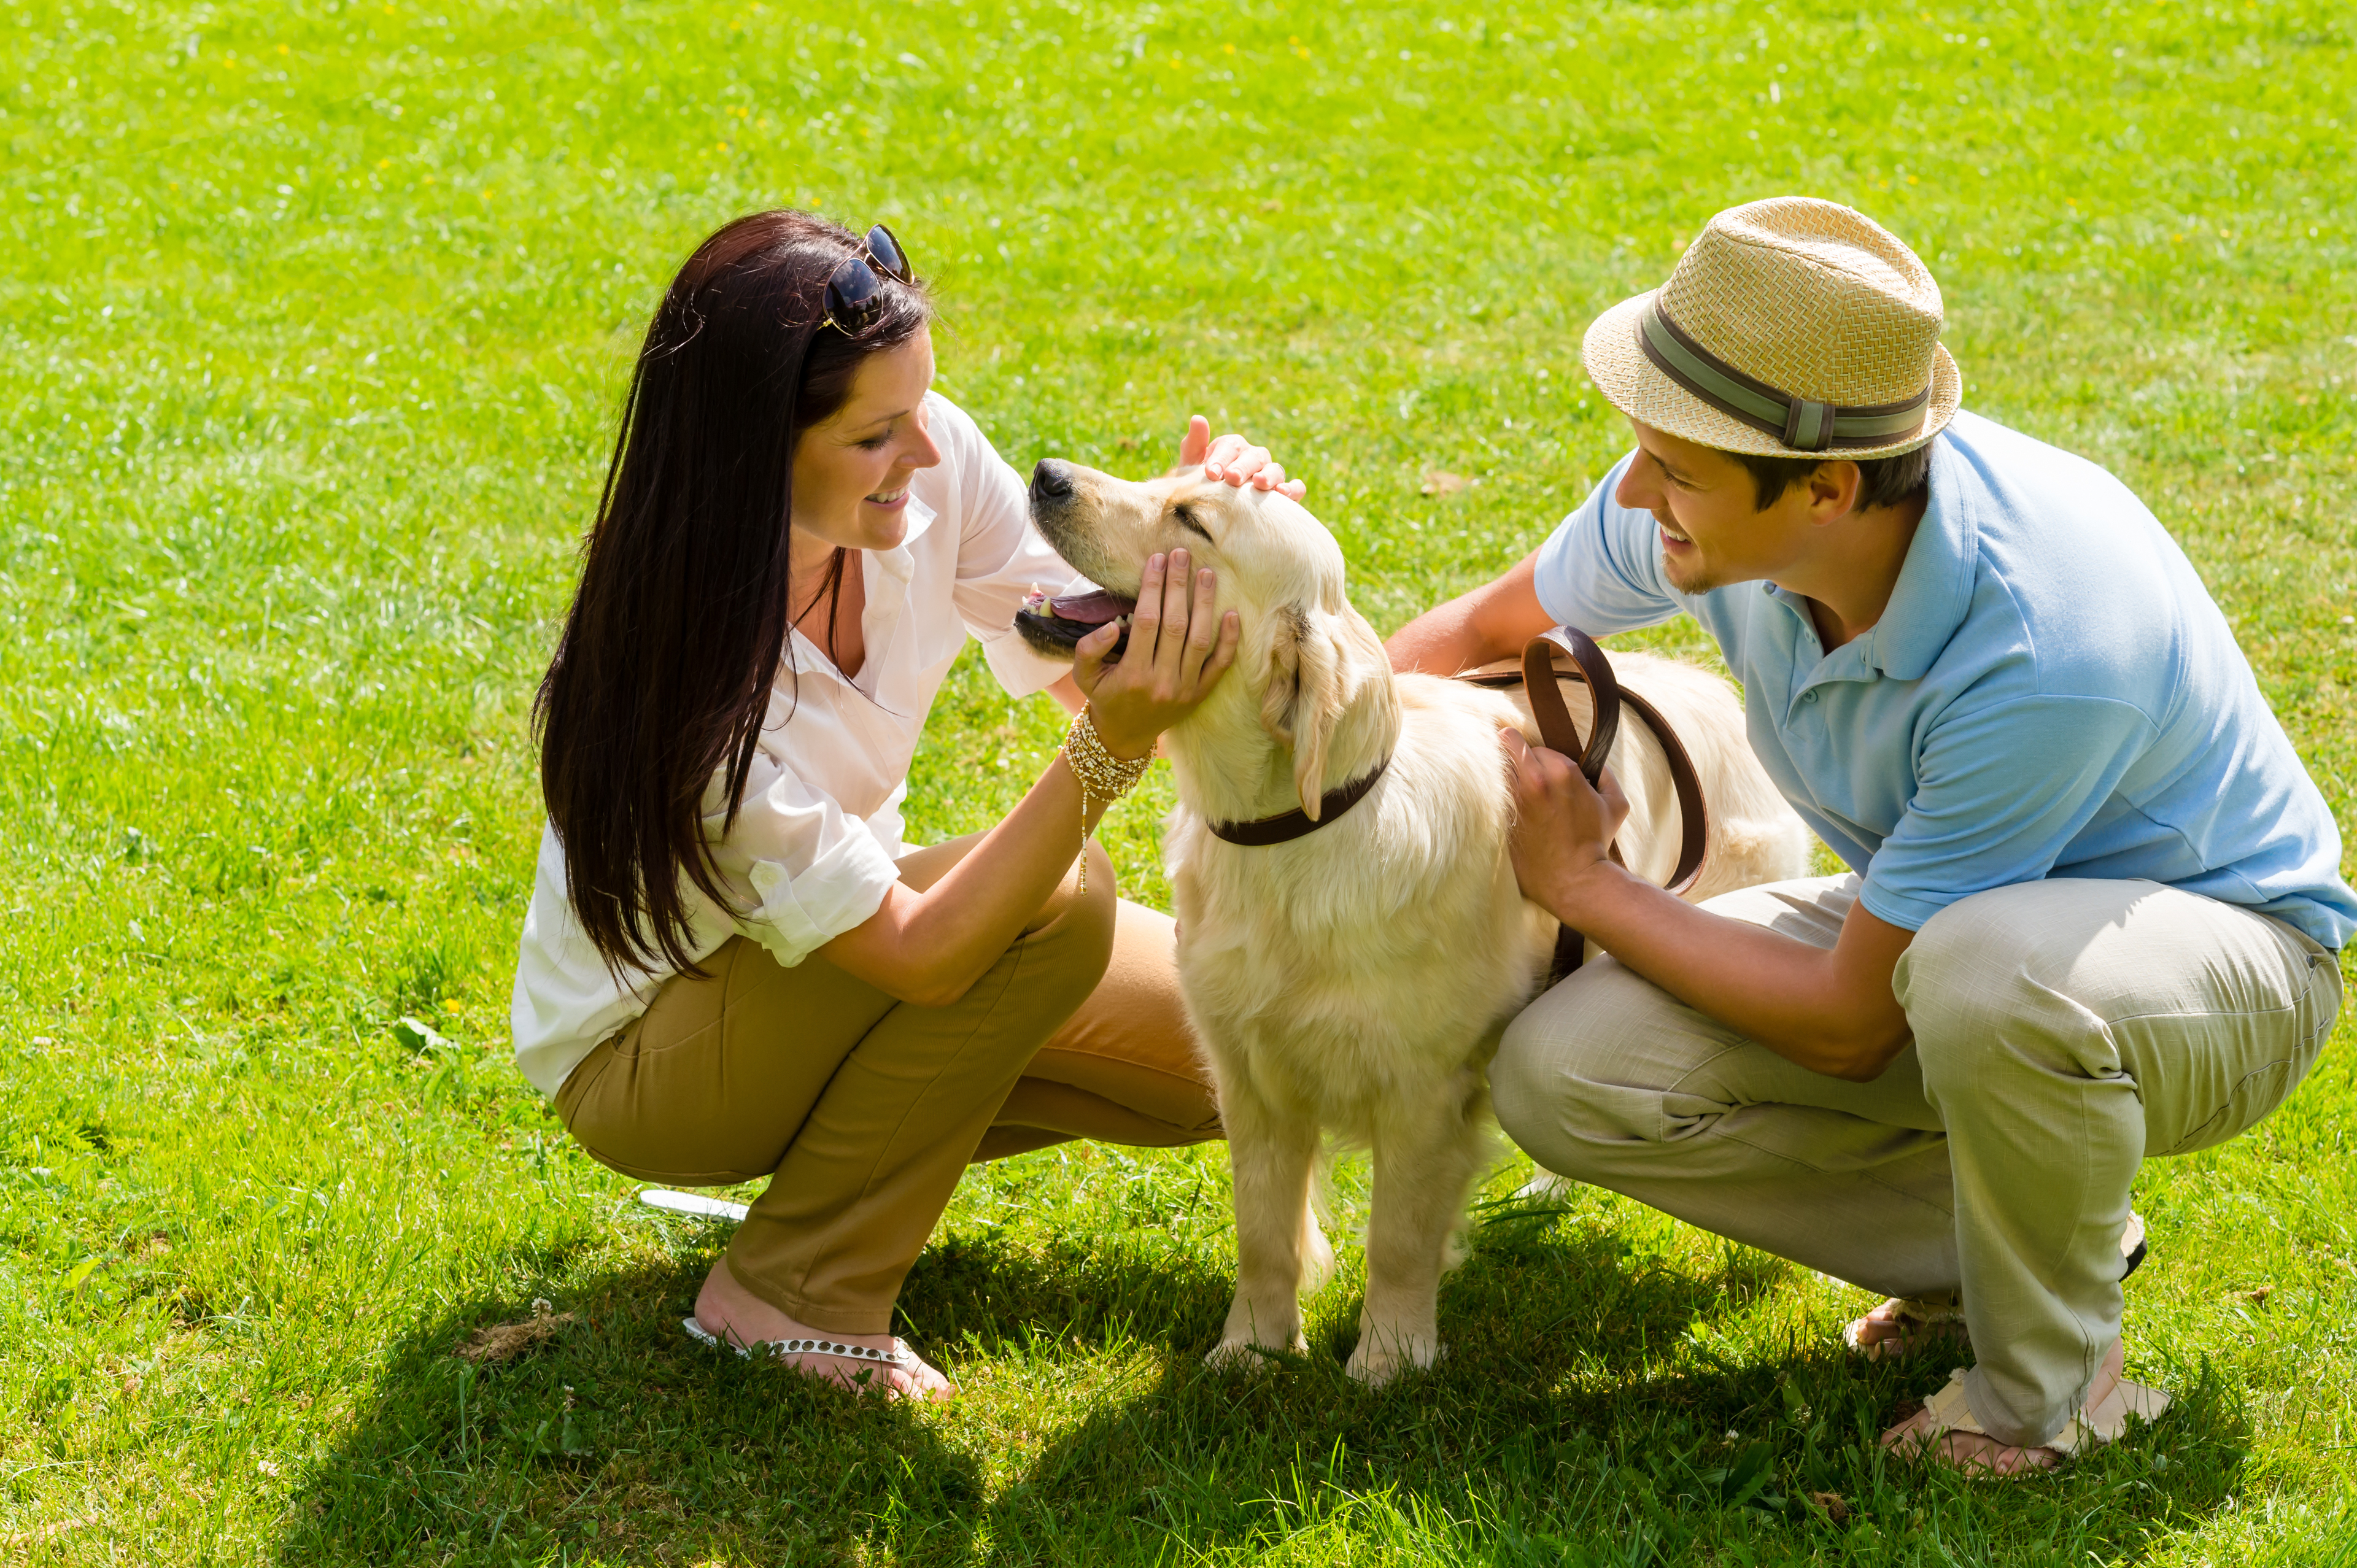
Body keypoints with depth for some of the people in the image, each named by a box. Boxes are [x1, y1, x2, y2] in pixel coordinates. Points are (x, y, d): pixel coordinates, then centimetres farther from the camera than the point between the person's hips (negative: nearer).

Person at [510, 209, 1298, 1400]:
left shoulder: (934, 464, -19)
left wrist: (1192, 552, -31)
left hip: (836, 959, 7)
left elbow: (1091, 665, -10)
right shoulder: (676, 669, -36)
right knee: (1053, 899, -30)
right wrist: (1112, 750, -45)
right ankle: (796, 1291, -14)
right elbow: (918, 955, -35)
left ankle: (874, 1133, 11)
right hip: (641, 1054, -7)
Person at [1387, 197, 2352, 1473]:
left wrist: (1584, 888, -17)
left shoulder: (2043, 654, -38)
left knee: (1985, 963, -43)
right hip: (1944, 924, 6)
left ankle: (2052, 1378, -12)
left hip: (2220, 947, -6)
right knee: (1562, 1075, -15)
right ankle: (1994, 1239, 5)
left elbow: (1850, 1026, -27)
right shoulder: (1708, 510, -19)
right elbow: (1491, 628, 5)